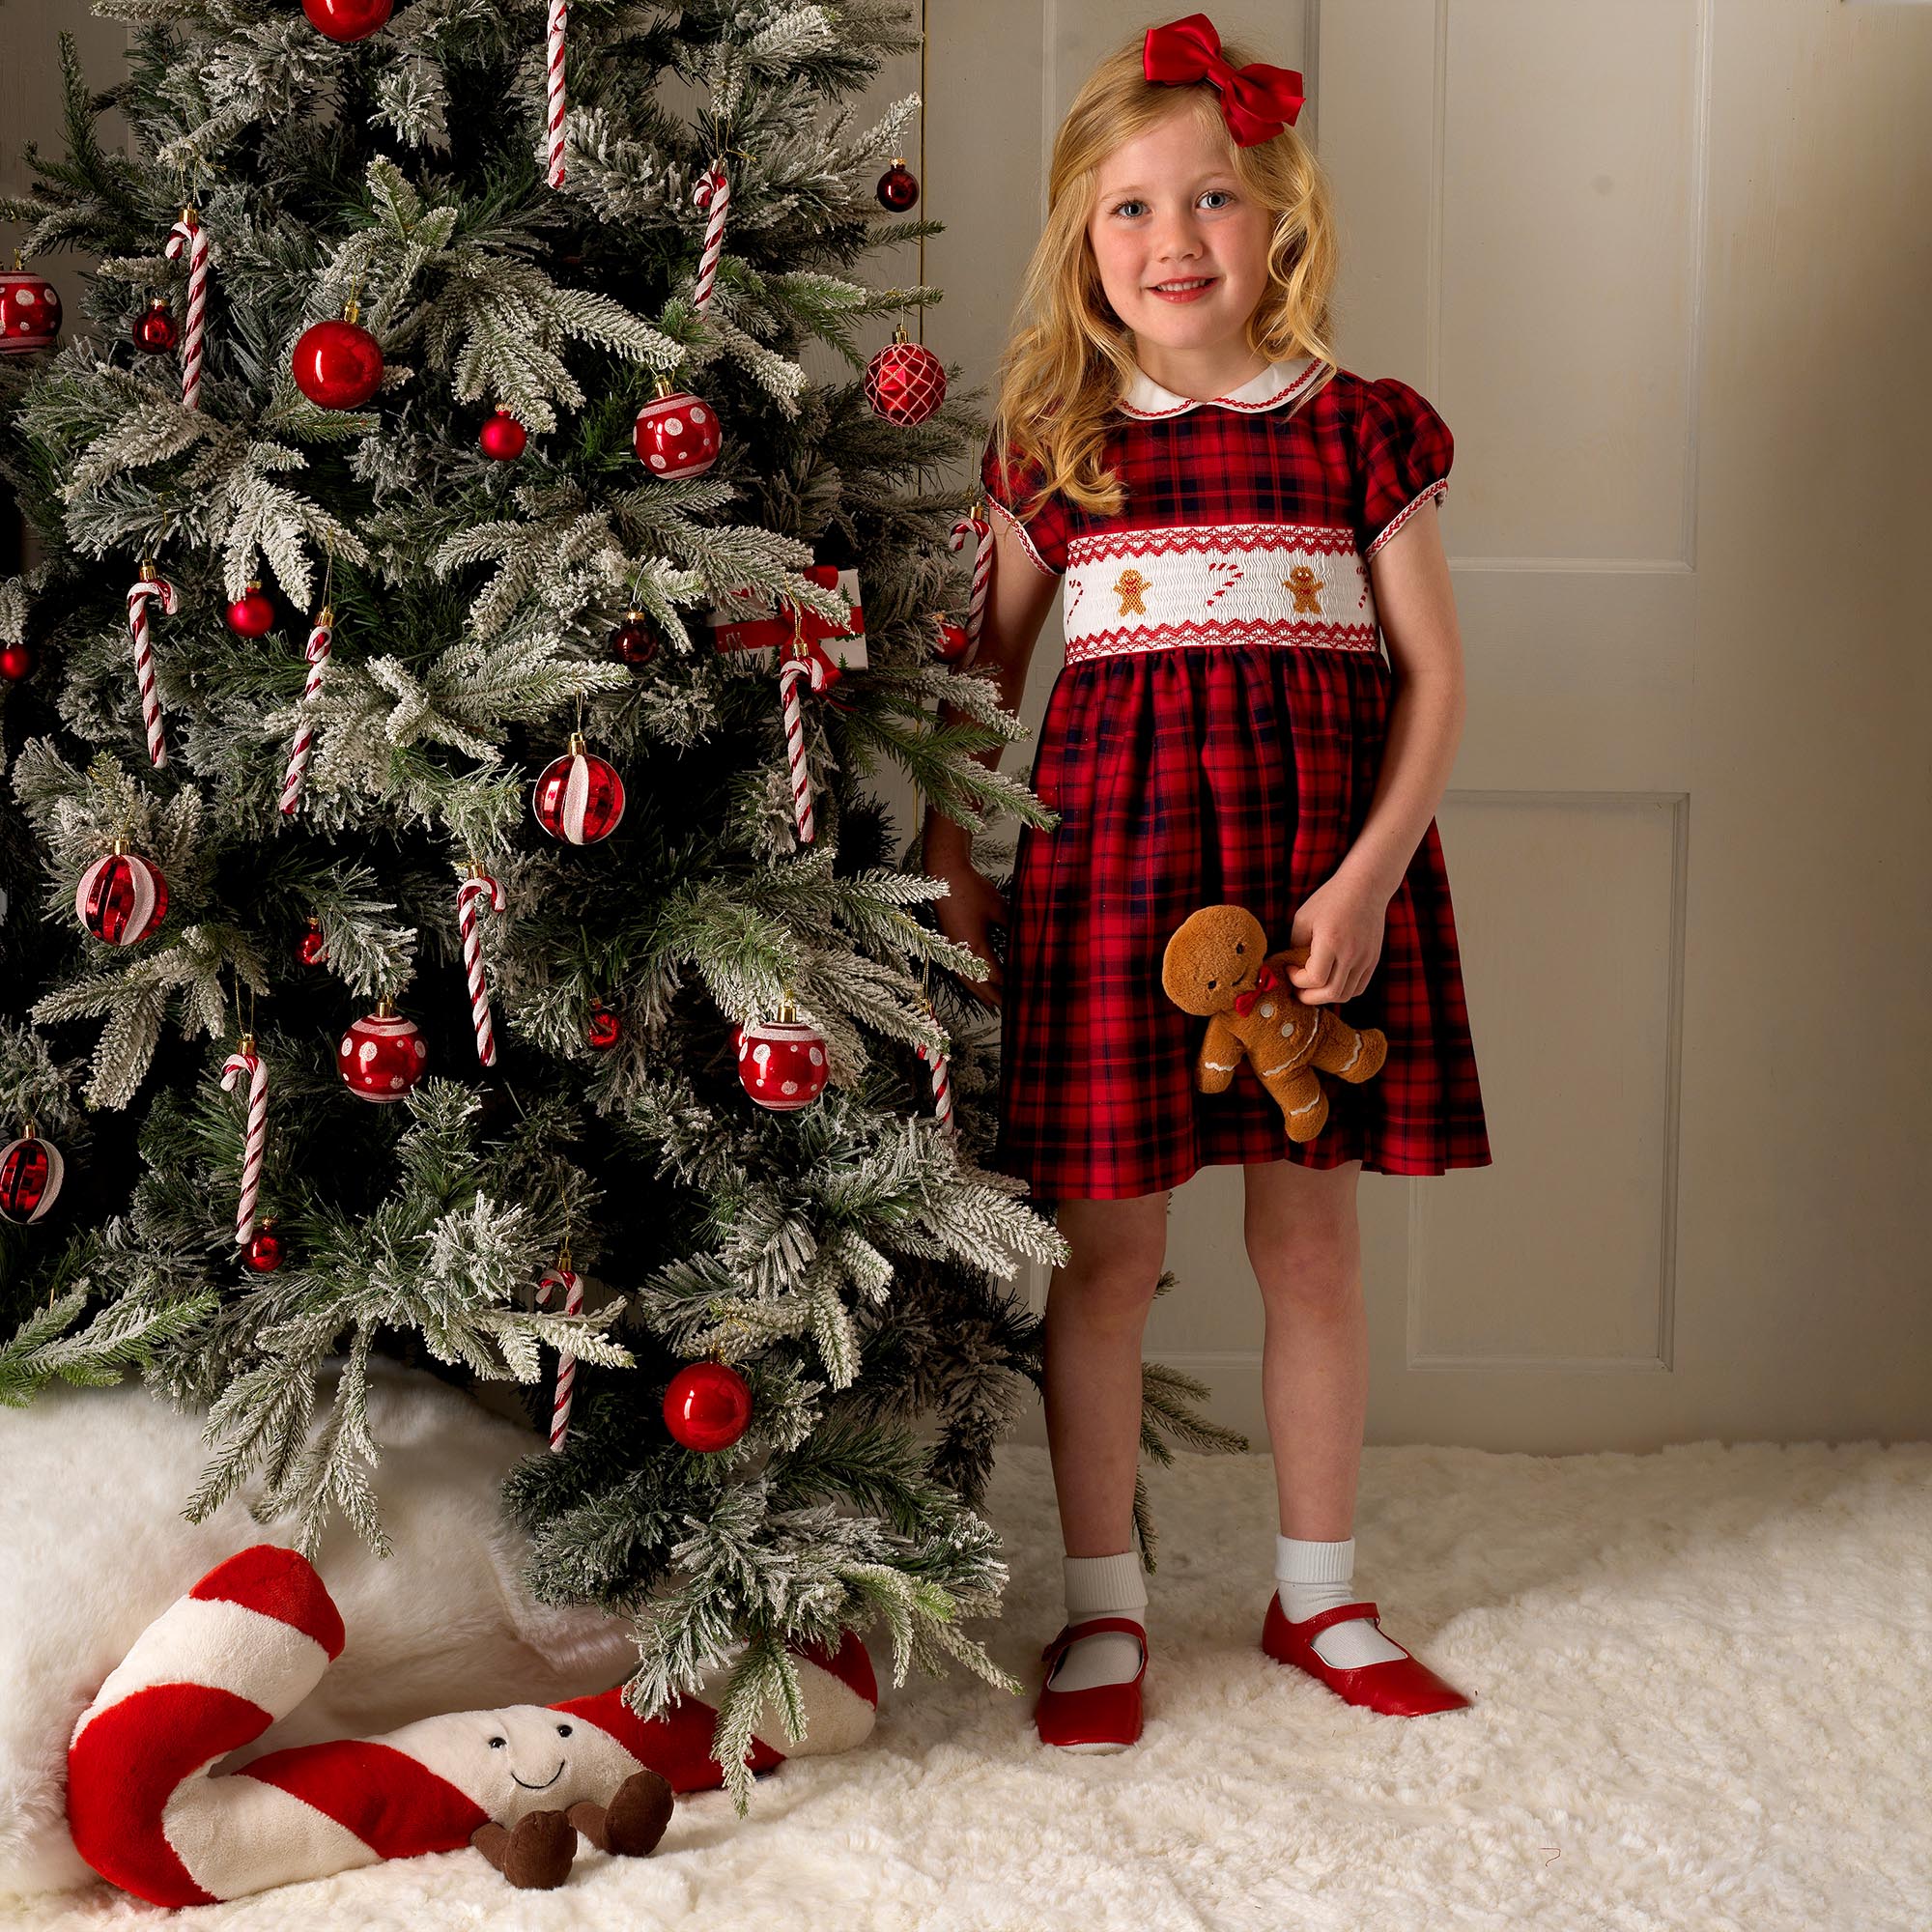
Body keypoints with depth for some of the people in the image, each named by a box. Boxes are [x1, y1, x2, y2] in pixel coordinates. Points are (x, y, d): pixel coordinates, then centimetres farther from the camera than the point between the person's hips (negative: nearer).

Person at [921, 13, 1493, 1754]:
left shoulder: (1359, 433, 4)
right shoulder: (1057, 451, 5)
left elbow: (1434, 672, 2)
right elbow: (976, 676, 10)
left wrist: (1366, 877, -9)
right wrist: (952, 871, 2)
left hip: (1324, 872, 0)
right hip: (1110, 859, 0)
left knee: (1312, 1237, 9)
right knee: (1109, 1250, 4)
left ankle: (1318, 1593, 26)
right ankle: (1104, 1605, 20)